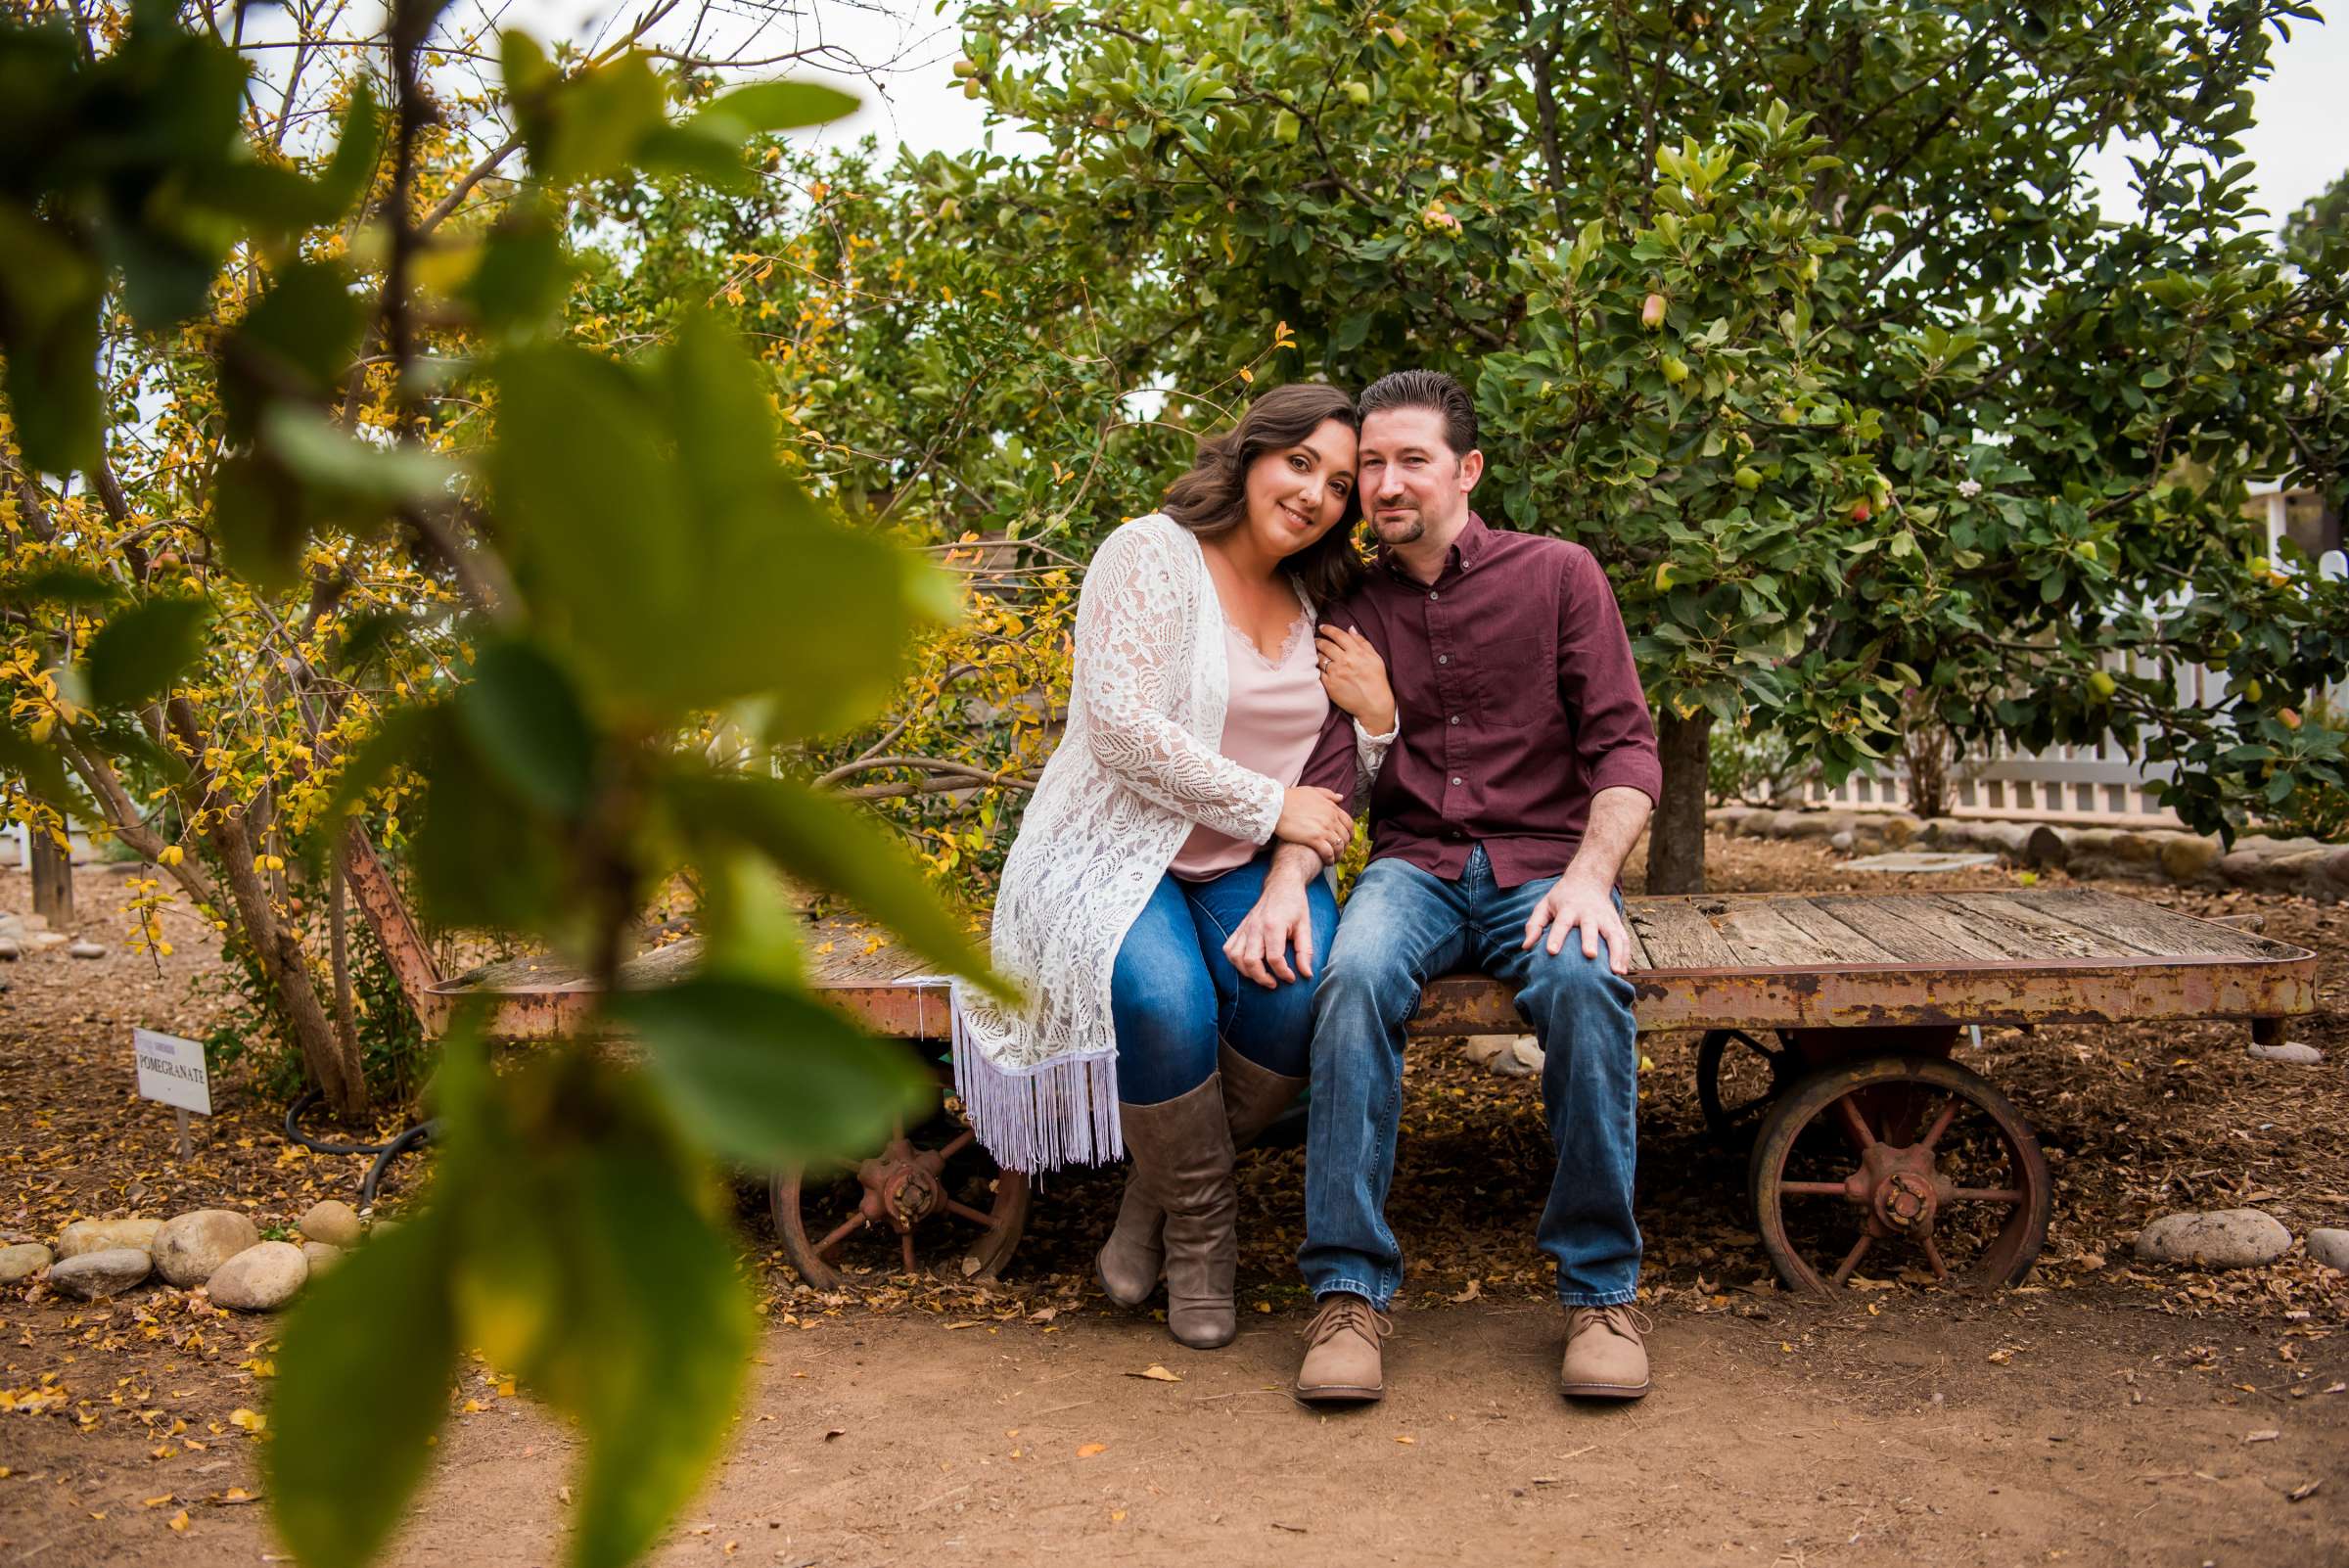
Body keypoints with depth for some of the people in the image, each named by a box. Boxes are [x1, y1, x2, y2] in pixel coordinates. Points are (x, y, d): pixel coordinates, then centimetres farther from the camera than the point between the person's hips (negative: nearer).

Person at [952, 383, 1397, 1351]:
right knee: (1163, 1000, -35)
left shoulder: (1317, 608, 13)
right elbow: (1124, 726, -18)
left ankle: (1157, 1194, -3)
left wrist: (1376, 715, -4)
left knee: (1300, 992, -28)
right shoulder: (1153, 554, -6)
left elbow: (1334, 793, 18)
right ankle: (1199, 1225, -6)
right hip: (1115, 855, -5)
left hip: (1248, 870, 5)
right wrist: (1270, 805, -15)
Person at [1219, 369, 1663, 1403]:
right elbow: (1323, 770, 1)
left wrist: (1589, 875, -17)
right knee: (1354, 976, -33)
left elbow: (1625, 745, 0)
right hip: (1413, 867, 1)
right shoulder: (1354, 608, 12)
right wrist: (1286, 881, -19)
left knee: (1584, 982, -35)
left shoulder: (1559, 575, 5)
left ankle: (1601, 1286, -19)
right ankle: (1348, 1288, -26)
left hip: (1543, 864, -1)